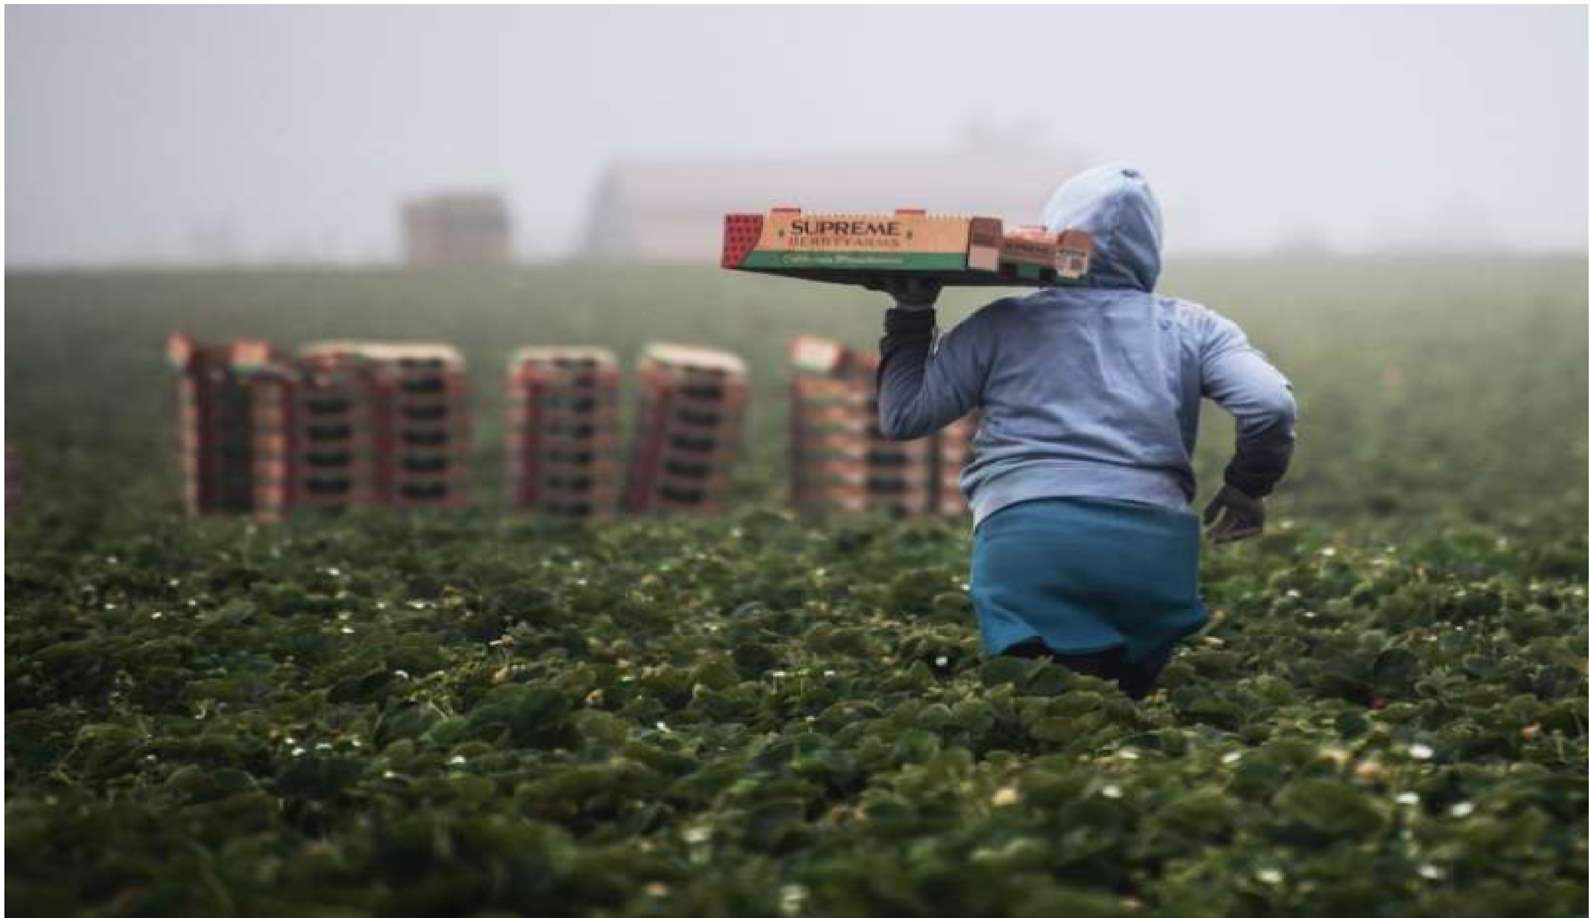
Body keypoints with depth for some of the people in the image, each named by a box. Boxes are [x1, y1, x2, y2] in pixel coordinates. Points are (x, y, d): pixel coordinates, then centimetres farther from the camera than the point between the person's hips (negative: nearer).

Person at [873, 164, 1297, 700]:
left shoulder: (1003, 325, 15)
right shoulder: (1191, 328, 18)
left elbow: (901, 416, 16)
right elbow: (1271, 406, 4)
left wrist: (910, 315, 28)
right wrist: (1247, 487, 21)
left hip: (1024, 535, -1)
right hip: (1153, 542, 2)